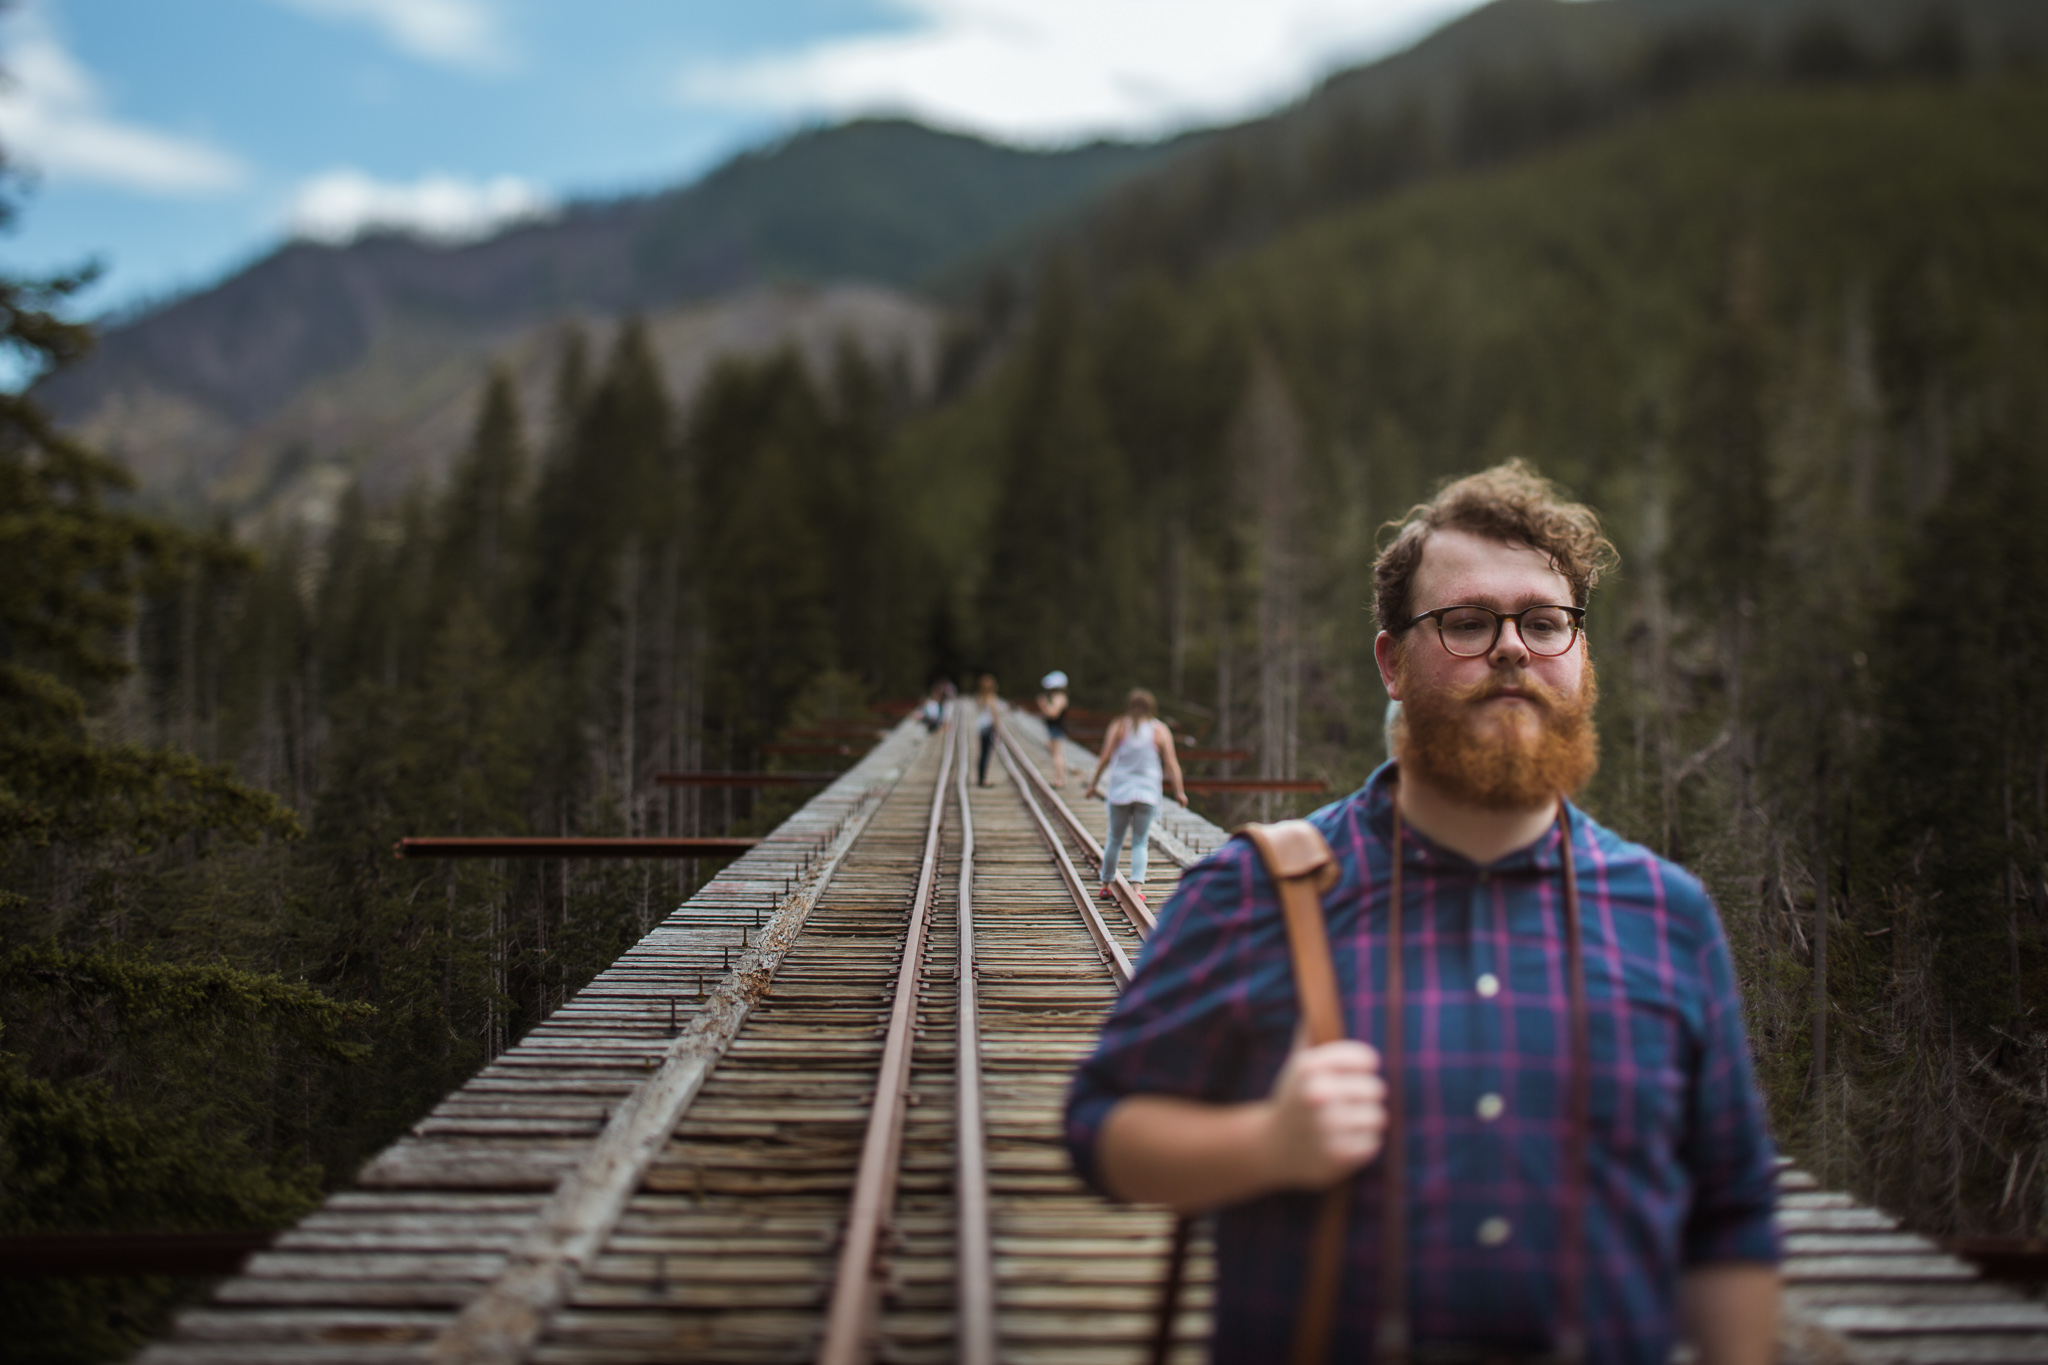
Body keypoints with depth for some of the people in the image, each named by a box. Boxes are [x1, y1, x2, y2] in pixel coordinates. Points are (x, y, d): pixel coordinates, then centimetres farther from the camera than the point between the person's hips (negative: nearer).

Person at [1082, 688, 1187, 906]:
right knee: (1140, 842, 5)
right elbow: (1172, 764, -3)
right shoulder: (1160, 731, -1)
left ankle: (1106, 885, 21)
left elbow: (1105, 759, -4)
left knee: (1114, 839, 13)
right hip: (1148, 792, 0)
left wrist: (1093, 784, 4)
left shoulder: (1118, 727, -2)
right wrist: (1179, 791, 4)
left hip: (1120, 791, 0)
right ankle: (1137, 885, -12)